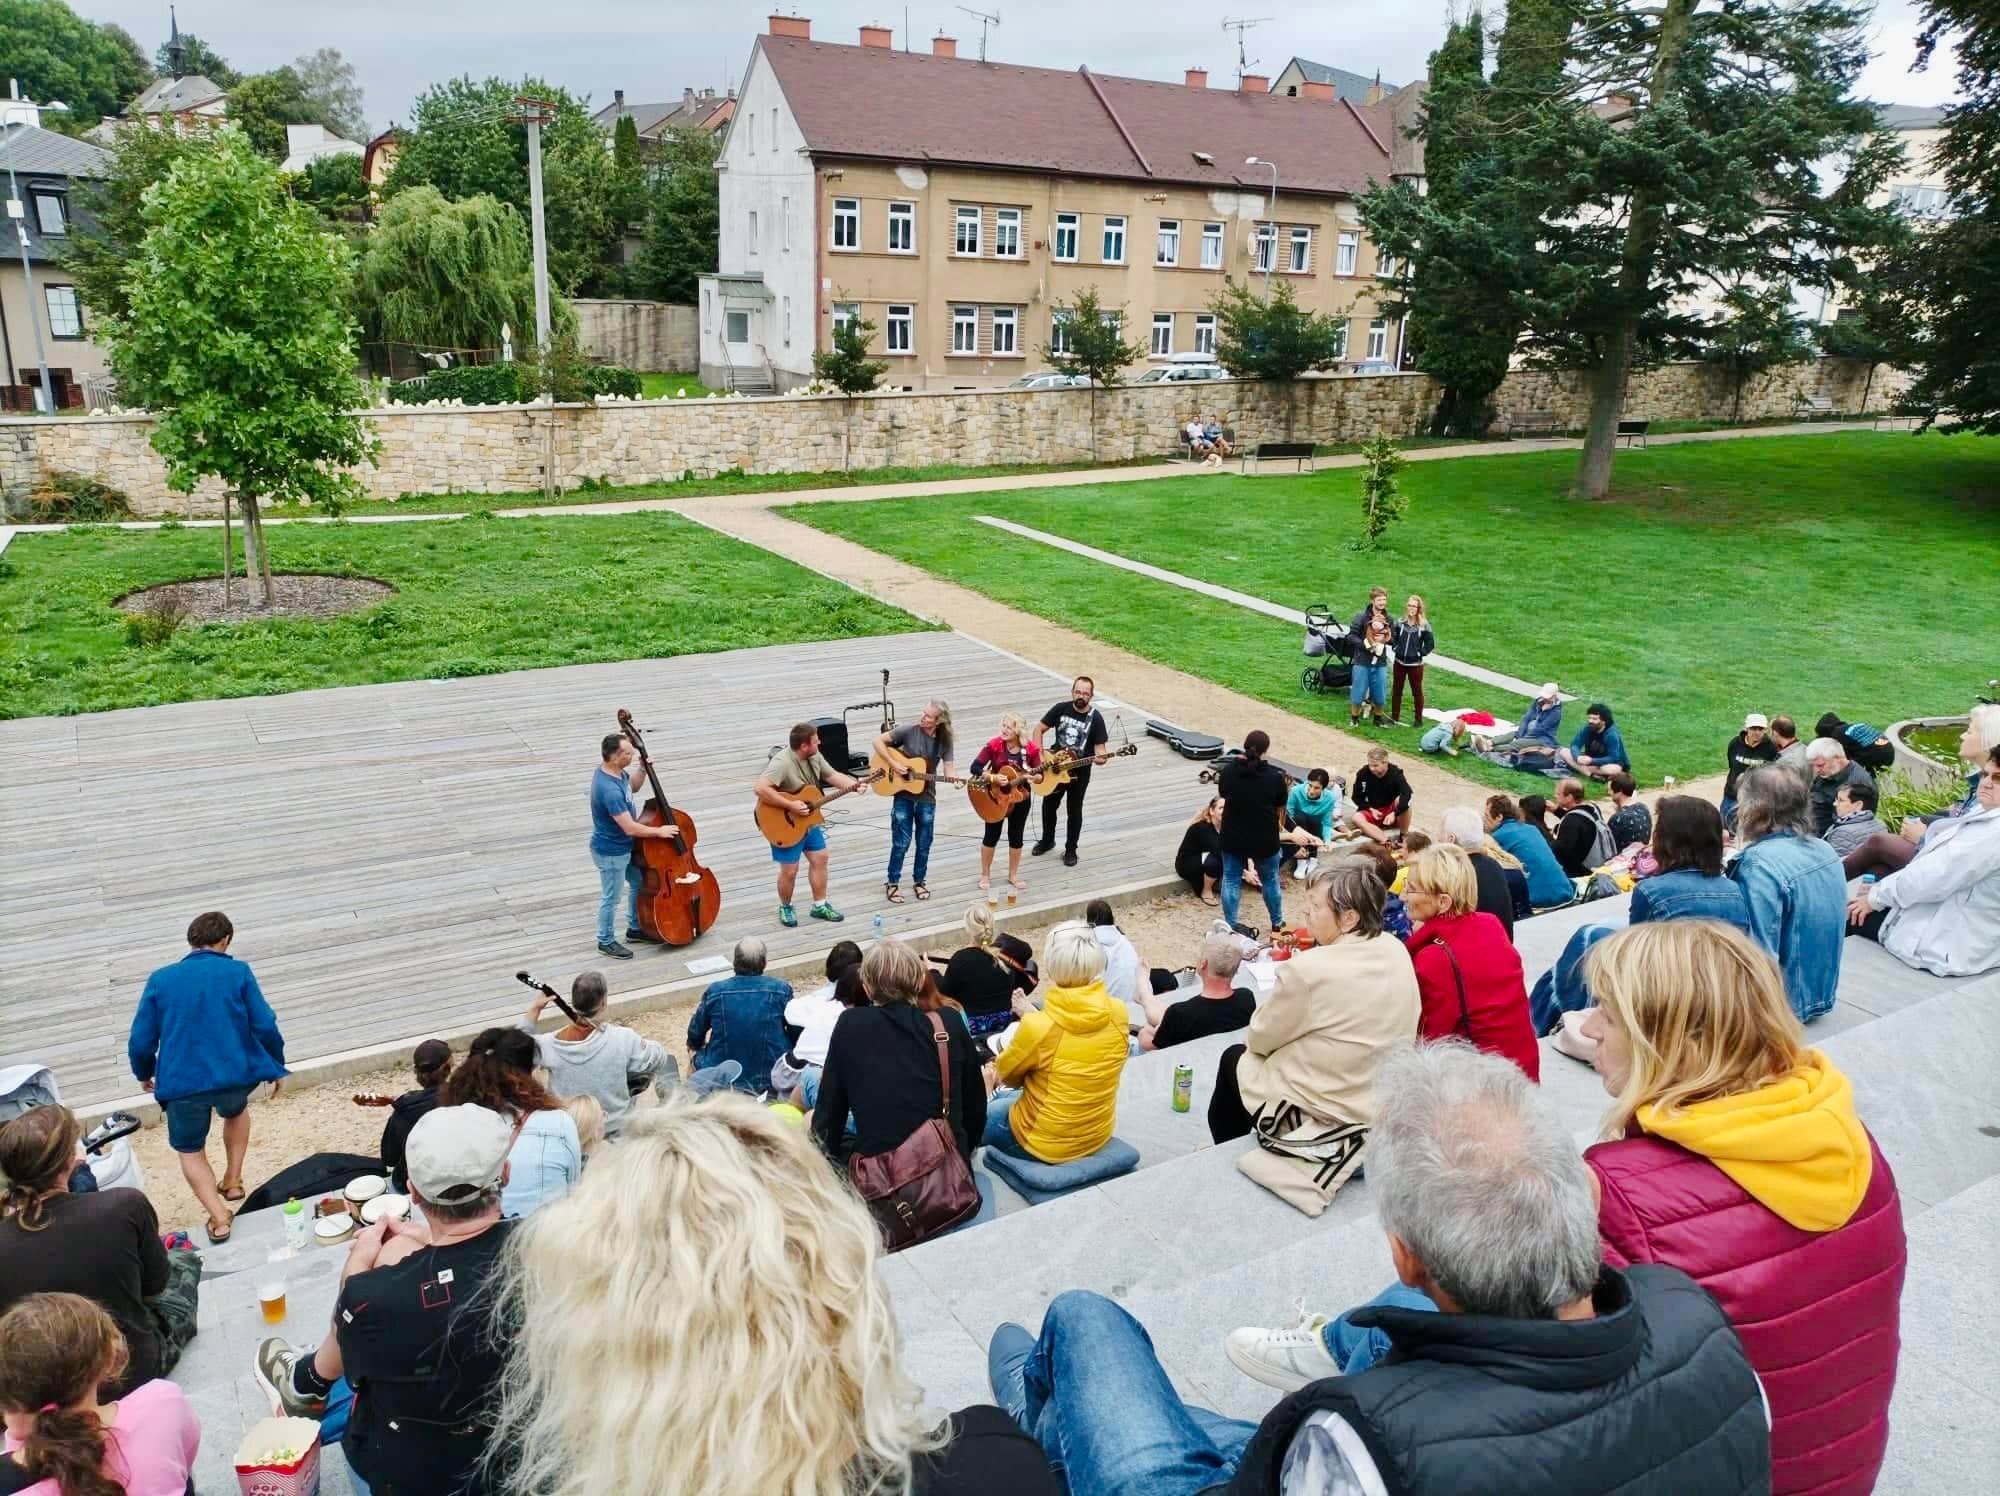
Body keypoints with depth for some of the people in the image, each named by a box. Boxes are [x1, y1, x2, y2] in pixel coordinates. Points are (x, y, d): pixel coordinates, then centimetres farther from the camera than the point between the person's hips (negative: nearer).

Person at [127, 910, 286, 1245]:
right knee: (236, 1111, 36)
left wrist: (144, 1073, 25)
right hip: (234, 1075, 0)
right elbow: (265, 1026, -6)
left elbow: (140, 1040, 4)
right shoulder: (238, 972, -2)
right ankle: (233, 1180, 30)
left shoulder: (160, 979, 3)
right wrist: (278, 1066, 10)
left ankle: (219, 1217, 5)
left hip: (183, 1083, 0)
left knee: (190, 1151, 21)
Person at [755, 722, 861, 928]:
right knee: (789, 870, 0)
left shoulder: (814, 756, -4)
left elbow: (832, 775, 8)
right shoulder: (782, 763, -31)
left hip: (808, 820, 8)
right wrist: (790, 805, -35)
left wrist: (855, 784, -9)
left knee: (820, 858, 13)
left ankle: (820, 905, 26)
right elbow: (761, 789, -40)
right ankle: (785, 908, 25)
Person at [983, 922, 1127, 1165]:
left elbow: (1006, 1074, -9)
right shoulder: (1118, 1013, -15)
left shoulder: (1037, 1028, -30)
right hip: (1098, 1134, 6)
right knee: (1005, 1099, 32)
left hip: (1047, 1143, -6)